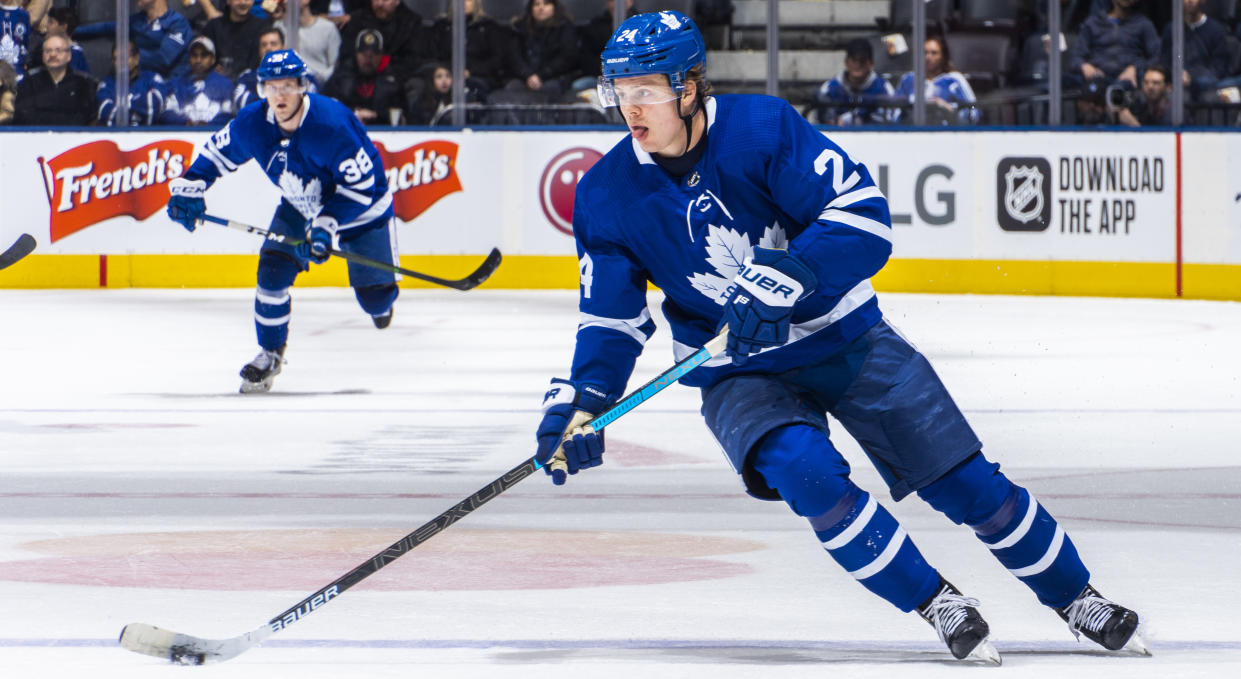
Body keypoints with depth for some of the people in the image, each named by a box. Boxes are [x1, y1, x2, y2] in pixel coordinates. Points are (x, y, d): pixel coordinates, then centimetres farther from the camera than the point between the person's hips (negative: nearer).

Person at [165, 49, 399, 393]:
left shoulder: (332, 124, -37)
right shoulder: (252, 123, -20)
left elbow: (361, 185, -30)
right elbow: (219, 151, 0)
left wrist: (327, 226, -37)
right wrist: (189, 188, -13)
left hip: (360, 210, -4)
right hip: (300, 207, 4)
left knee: (374, 298, -4)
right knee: (273, 271, -14)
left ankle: (380, 299, 37)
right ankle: (270, 353, 7)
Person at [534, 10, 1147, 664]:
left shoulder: (761, 127, -18)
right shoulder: (605, 195, -10)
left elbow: (862, 210, -23)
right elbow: (610, 319, -4)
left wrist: (787, 276, -36)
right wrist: (578, 402, -20)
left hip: (842, 334, -1)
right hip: (738, 373, 1)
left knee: (965, 479, -3)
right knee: (807, 473, -28)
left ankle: (1076, 597, 17)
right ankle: (941, 608, -12)